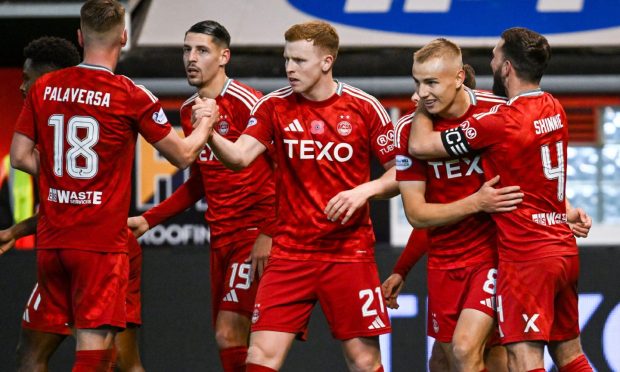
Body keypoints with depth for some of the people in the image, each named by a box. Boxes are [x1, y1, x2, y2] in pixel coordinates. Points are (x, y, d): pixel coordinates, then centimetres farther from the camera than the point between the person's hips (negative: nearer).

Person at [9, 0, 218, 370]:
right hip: (101, 242, -5)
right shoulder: (131, 96, -8)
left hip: (51, 239, 5)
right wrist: (206, 122, 21)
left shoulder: (44, 88, 4)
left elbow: (21, 156, 8)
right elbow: (183, 155, 1)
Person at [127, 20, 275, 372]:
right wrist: (149, 220, 18)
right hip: (220, 237, 8)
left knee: (230, 333, -16)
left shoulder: (246, 103, -12)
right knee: (228, 338, 6)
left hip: (255, 234, -8)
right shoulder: (189, 111, 13)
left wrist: (268, 234, -21)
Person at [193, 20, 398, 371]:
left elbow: (401, 174, 1)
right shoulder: (274, 106, 2)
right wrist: (209, 134, -30)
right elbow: (239, 157, -12)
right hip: (290, 252, 2)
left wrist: (364, 190, -17)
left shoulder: (365, 108, -4)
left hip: (349, 252, -1)